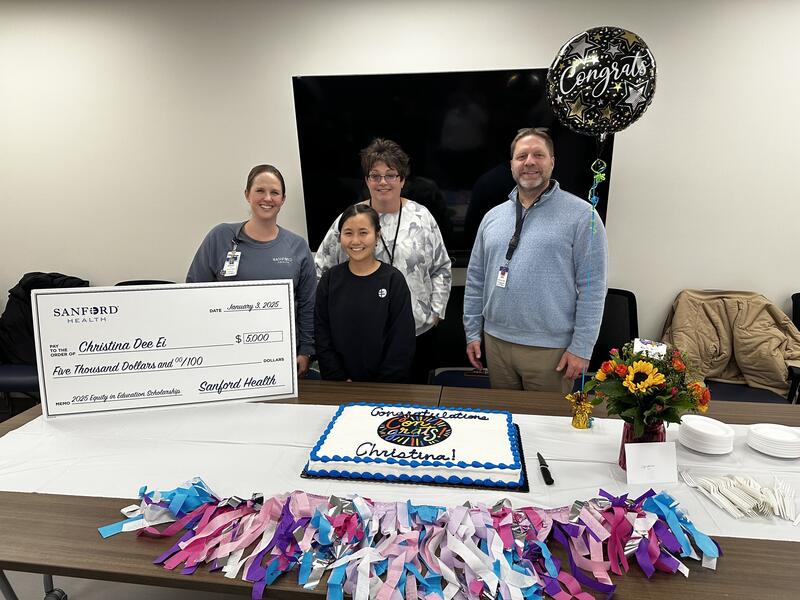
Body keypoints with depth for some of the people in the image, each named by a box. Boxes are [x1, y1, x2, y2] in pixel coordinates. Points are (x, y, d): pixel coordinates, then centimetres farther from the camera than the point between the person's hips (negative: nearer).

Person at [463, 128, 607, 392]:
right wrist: (472, 332, 8)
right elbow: (475, 280, 11)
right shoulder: (493, 217, 8)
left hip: (550, 350, -4)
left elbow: (592, 287, -9)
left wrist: (581, 348, -11)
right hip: (496, 341, 4)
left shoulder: (581, 215, -6)